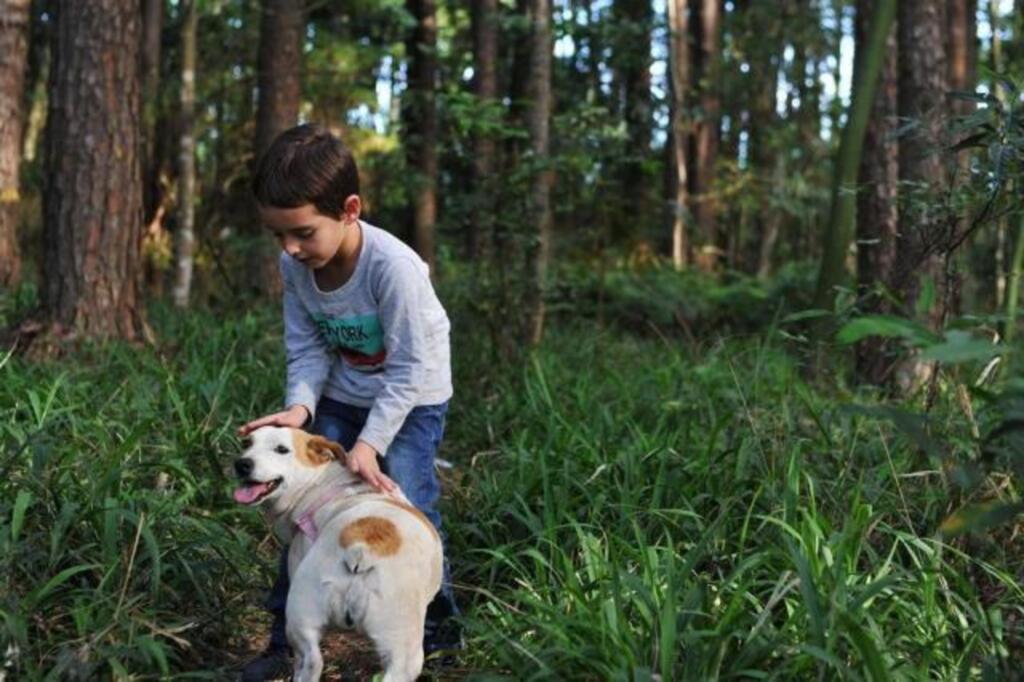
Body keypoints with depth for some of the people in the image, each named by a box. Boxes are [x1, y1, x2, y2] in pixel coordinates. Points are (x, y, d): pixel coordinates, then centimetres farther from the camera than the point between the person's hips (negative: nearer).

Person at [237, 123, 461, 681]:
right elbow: (307, 349, -7)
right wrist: (300, 406, -26)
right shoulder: (295, 266, -15)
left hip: (410, 401, -5)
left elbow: (410, 370, -27)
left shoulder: (394, 267, -33)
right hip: (341, 398, 5)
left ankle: (439, 625, 11)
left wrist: (370, 442, -30)